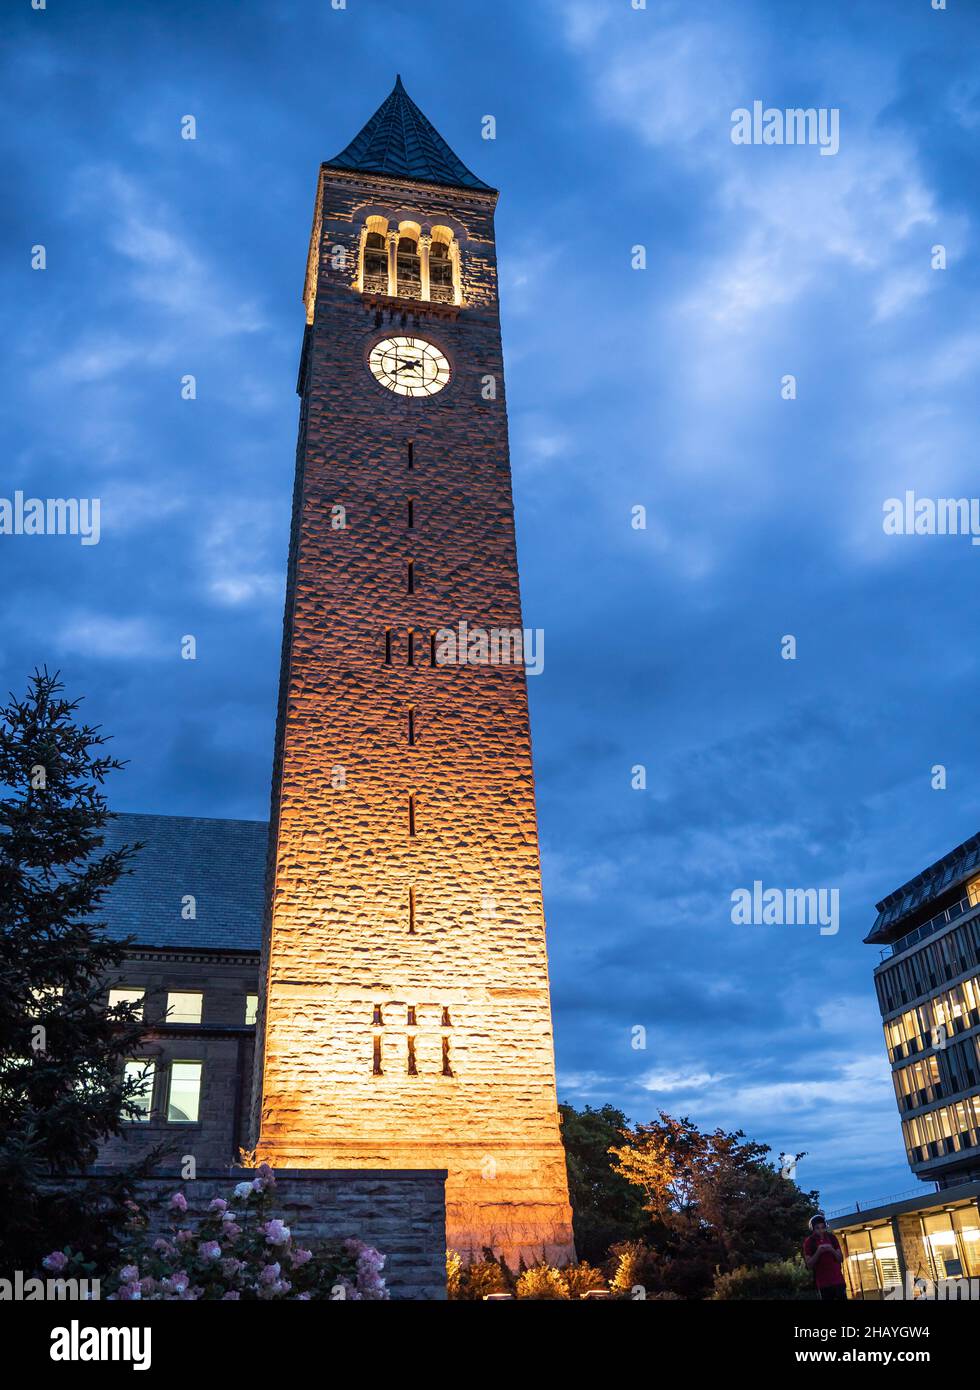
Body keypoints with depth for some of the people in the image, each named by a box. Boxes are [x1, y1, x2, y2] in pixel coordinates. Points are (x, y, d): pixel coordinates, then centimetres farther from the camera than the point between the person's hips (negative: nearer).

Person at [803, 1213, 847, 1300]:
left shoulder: (832, 1237, 6)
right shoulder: (809, 1242, -2)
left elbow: (841, 1258, 8)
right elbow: (809, 1265, -4)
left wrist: (832, 1250, -12)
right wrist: (818, 1252, -18)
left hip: (838, 1280, 2)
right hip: (823, 1284, -2)